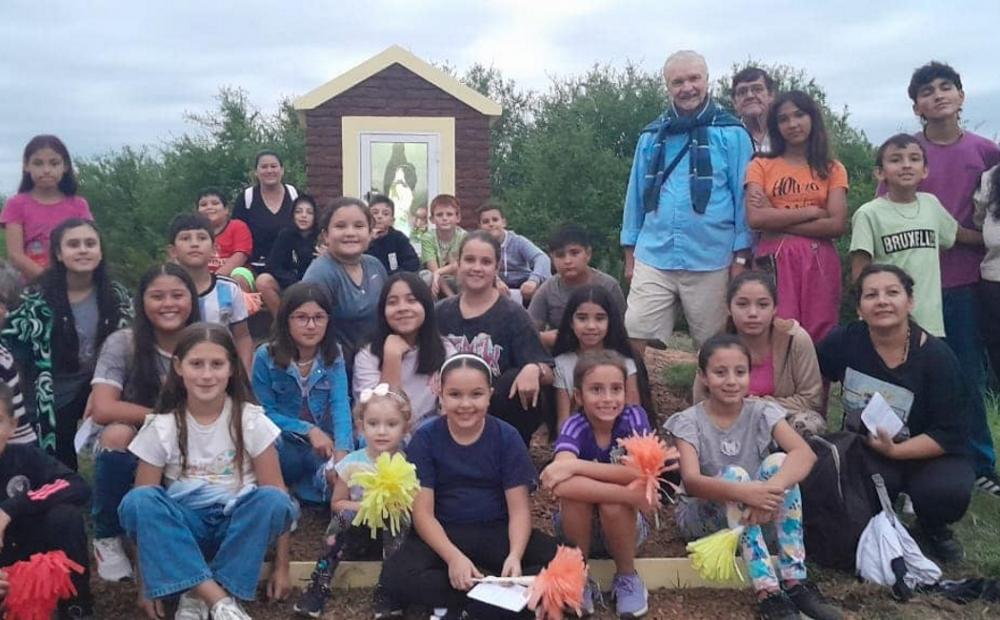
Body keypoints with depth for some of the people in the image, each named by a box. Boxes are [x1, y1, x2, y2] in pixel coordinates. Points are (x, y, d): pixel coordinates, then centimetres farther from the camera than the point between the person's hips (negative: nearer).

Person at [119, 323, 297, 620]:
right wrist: (148, 581, -12)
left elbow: (276, 496, -8)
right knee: (137, 501, -29)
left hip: (237, 527, -1)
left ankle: (200, 595, -23)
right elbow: (142, 505, -8)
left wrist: (281, 566, -11)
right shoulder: (161, 428, -7)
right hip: (182, 529, 1)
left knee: (272, 500, -32)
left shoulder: (250, 421, -9)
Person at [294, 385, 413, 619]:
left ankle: (387, 589, -24)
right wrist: (365, 507, -16)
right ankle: (319, 586, -24)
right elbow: (336, 504, 1)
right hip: (359, 533, 1)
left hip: (395, 534, -1)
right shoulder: (352, 463, -7)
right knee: (344, 517, -29)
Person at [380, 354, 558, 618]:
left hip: (496, 531, 1)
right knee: (395, 577, -30)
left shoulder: (507, 437, -5)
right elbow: (423, 512, -10)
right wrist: (453, 557, -27)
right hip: (443, 534, -1)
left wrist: (515, 555, -27)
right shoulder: (425, 438, -6)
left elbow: (519, 508, -7)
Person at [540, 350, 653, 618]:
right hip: (579, 526, 0)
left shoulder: (634, 417, -15)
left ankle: (627, 577, -4)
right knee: (571, 489, -30)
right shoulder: (575, 427, -19)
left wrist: (575, 466, -34)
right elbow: (561, 483, -38)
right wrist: (631, 493, -42)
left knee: (613, 504, -32)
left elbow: (641, 473, -30)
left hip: (625, 525, 1)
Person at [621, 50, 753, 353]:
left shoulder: (731, 133, 0)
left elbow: (744, 197, -1)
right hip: (653, 259, 3)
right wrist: (630, 253, 13)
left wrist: (741, 258, -4)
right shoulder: (651, 135, 10)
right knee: (634, 337, -2)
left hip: (710, 262, -2)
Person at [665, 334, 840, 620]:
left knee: (778, 462, -25)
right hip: (701, 516, -2)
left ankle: (795, 580, -26)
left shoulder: (762, 412, -9)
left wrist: (771, 489, -45)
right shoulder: (688, 421, -14)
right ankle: (768, 592, -36)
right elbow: (691, 481, -29)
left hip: (754, 511, 3)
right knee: (734, 474, -32)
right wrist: (743, 492, -48)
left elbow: (805, 454, -25)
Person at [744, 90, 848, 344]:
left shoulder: (833, 169, 13)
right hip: (774, 262, -1)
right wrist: (813, 211, -5)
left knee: (818, 340, -2)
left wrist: (778, 221, -6)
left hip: (819, 263, 1)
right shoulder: (761, 166, 9)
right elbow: (755, 218, -6)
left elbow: (837, 225, -2)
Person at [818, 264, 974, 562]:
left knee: (948, 491, -33)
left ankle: (932, 527, 6)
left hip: (927, 454, 0)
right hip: (862, 449, 1)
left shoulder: (937, 357, -17)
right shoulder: (845, 341, -11)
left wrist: (895, 450, -29)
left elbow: (950, 434, -18)